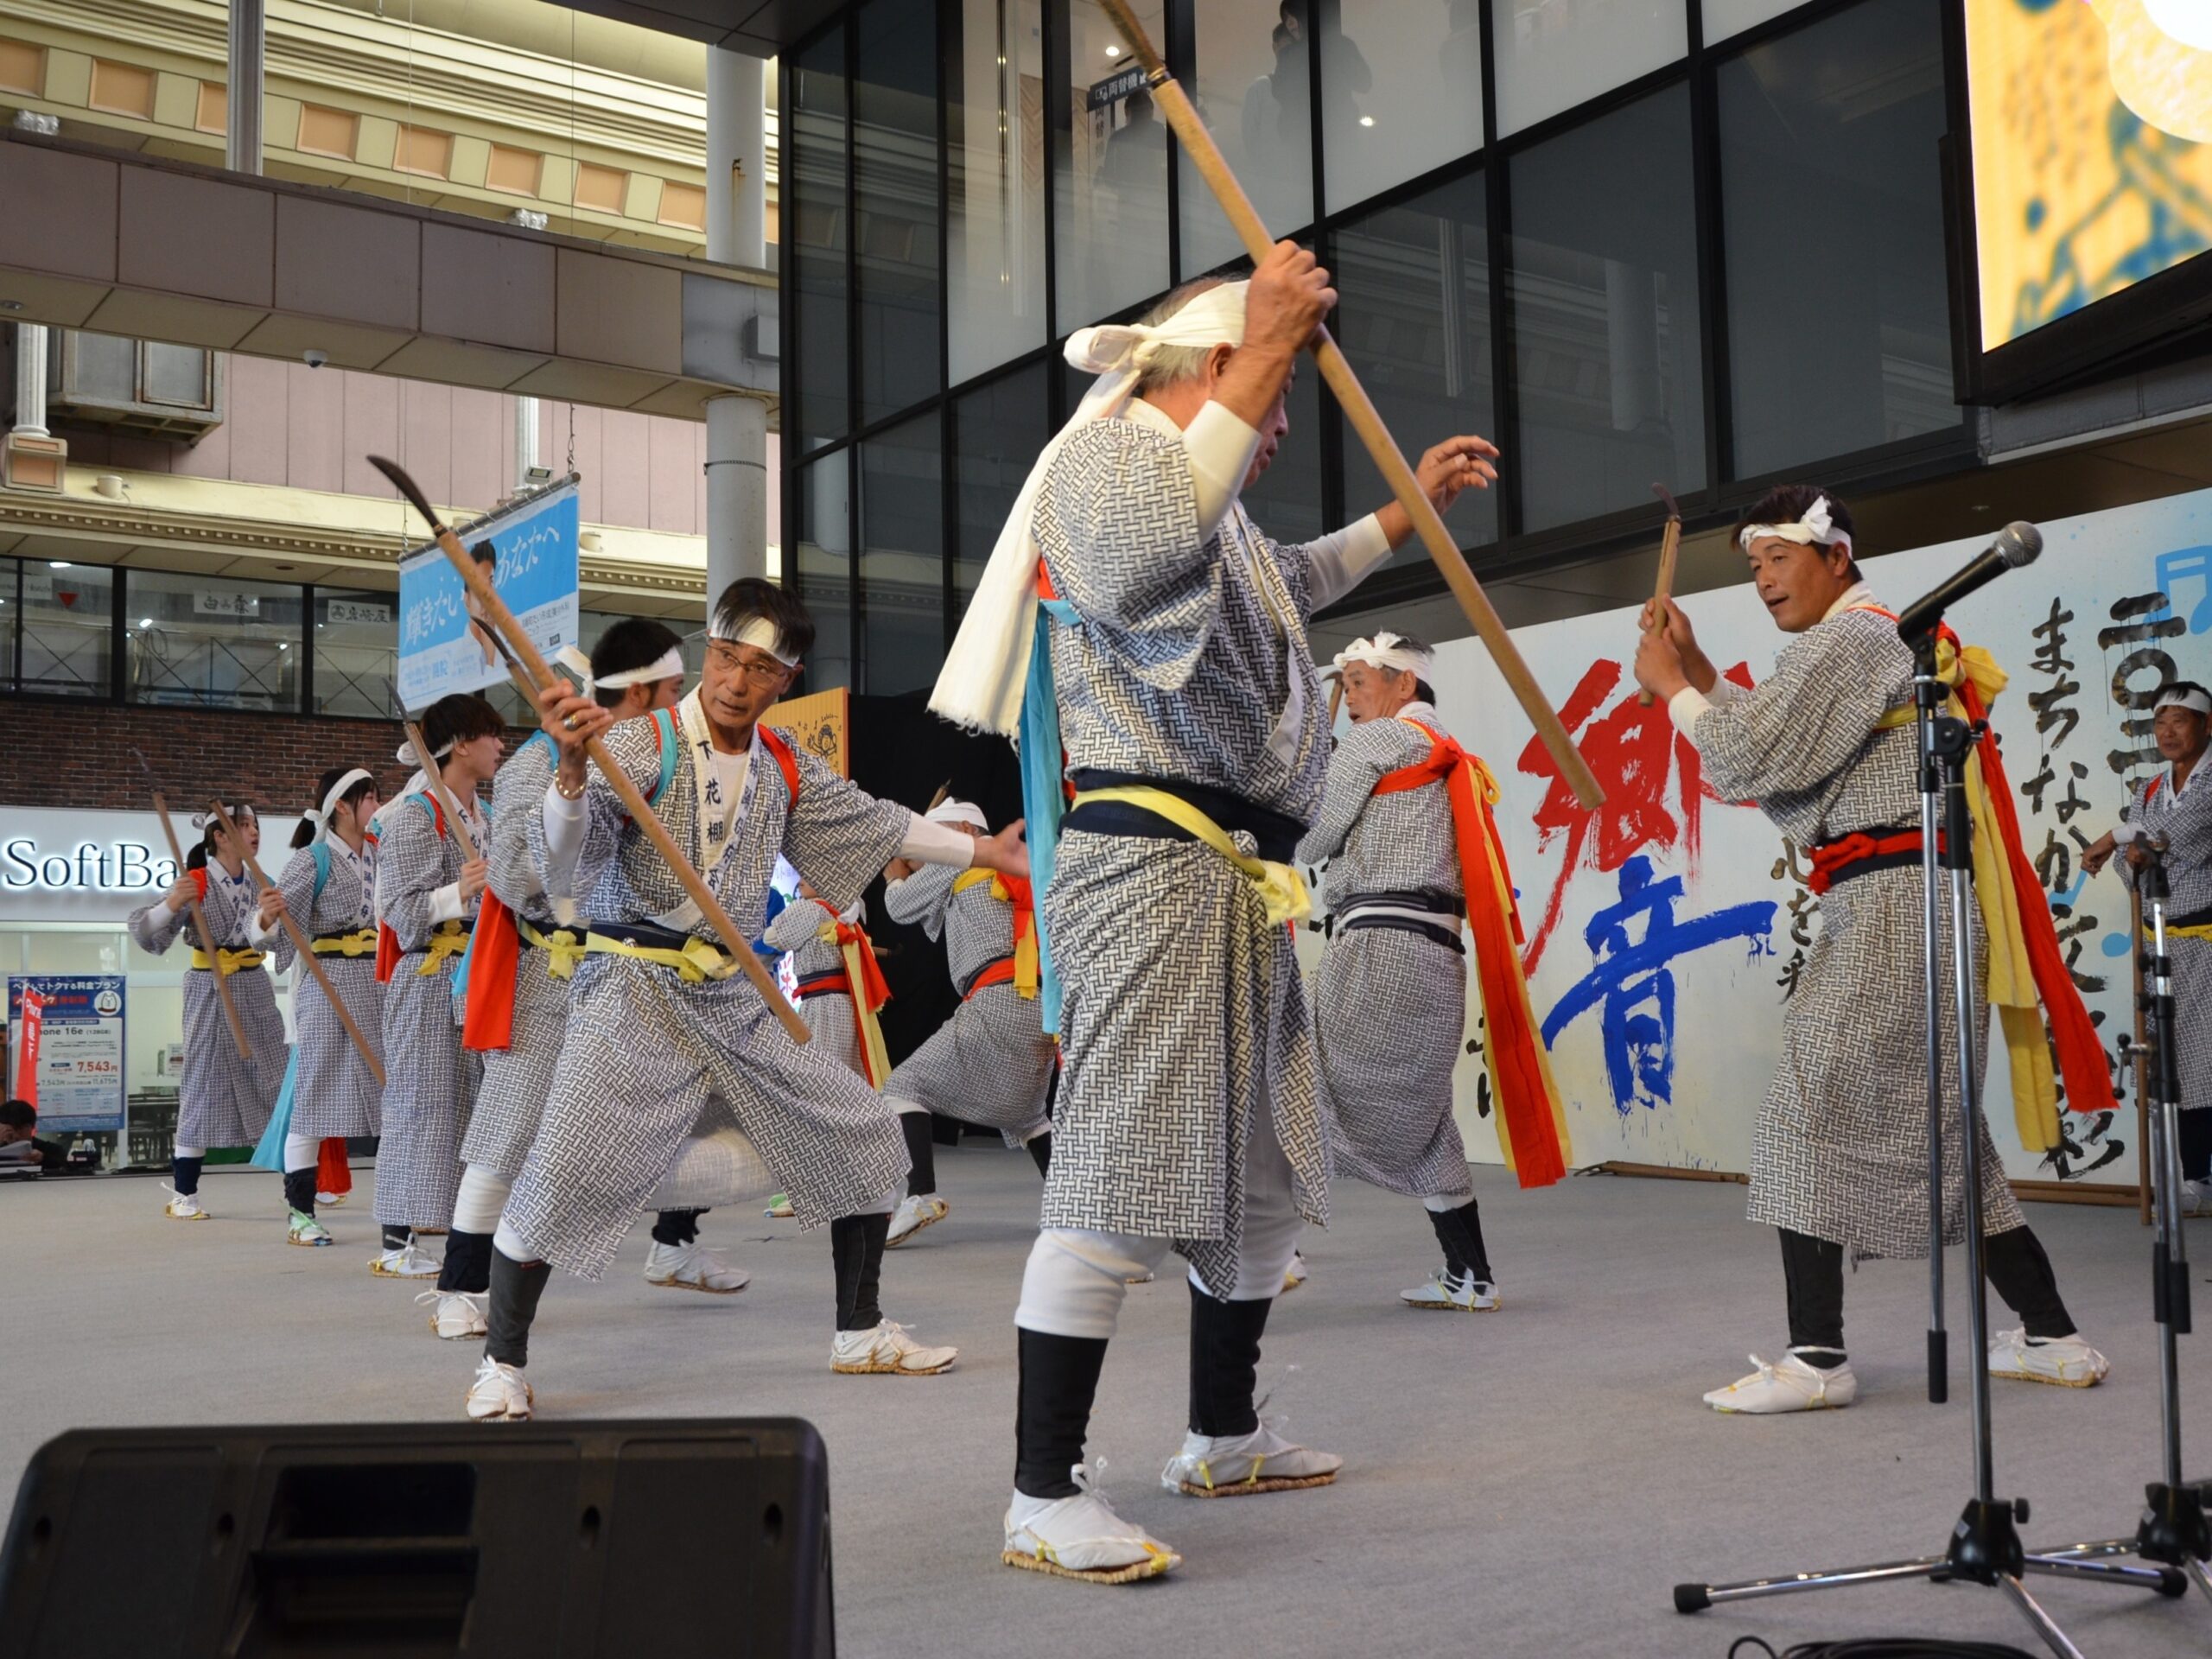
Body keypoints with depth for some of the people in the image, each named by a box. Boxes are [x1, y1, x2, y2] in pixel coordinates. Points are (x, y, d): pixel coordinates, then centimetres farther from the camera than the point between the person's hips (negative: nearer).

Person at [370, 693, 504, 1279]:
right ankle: (397, 1245, -3)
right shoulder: (414, 814, -10)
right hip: (428, 977, -8)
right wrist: (459, 893, -31)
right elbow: (406, 914, -17)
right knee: (420, 1102, -7)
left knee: (471, 1100, 8)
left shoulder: (480, 817, 17)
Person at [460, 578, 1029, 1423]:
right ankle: (502, 1363, 6)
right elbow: (561, 867, -23)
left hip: (738, 1002, 6)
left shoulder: (786, 771, 7)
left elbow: (875, 823, 21)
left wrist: (984, 851, 23)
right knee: (562, 1175, -17)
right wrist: (572, 770, -42)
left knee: (863, 1137, 8)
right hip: (636, 996, -6)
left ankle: (862, 1332, 25)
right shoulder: (641, 747, -12)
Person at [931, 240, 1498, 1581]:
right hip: (1154, 869, -11)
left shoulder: (1203, 489, 26)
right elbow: (1139, 562, -30)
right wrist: (1265, 355, -25)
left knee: (1265, 1179, 17)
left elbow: (1287, 583, 47)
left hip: (1239, 885, 11)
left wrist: (1410, 509, 48)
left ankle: (1223, 1441, 31)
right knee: (1120, 1185, -14)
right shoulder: (1111, 449, -5)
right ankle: (1045, 1499, -9)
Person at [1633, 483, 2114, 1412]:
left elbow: (1753, 759, -16)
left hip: (1891, 905, -11)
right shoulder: (1876, 638, 24)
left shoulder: (1845, 638, -9)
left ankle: (1816, 1358, -9)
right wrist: (1696, 667, 14)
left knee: (1810, 1116, -10)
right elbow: (1771, 754, 22)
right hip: (1899, 906, 11)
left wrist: (1668, 685, -3)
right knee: (1934, 1127, 14)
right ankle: (2052, 1338, 19)